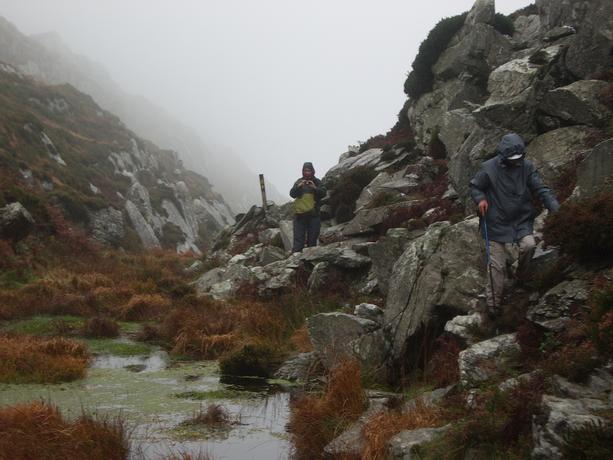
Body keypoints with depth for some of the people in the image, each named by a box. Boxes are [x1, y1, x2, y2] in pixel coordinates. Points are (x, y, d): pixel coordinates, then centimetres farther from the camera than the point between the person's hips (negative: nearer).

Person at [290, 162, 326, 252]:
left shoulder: (317, 182, 4)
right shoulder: (299, 182, 5)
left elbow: (323, 193, -5)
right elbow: (292, 194, -3)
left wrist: (315, 188, -21)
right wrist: (298, 186, -20)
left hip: (313, 215, 1)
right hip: (299, 214, 0)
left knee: (312, 239, 8)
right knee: (298, 239, -4)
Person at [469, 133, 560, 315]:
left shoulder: (527, 167, -5)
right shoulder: (488, 169, -11)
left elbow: (541, 189, -7)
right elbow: (474, 186, 3)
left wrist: (556, 208, -20)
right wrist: (480, 199, -18)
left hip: (522, 220, 2)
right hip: (497, 223, -2)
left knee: (529, 245, -24)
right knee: (497, 264, 0)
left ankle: (520, 274, 8)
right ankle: (493, 302, 14)